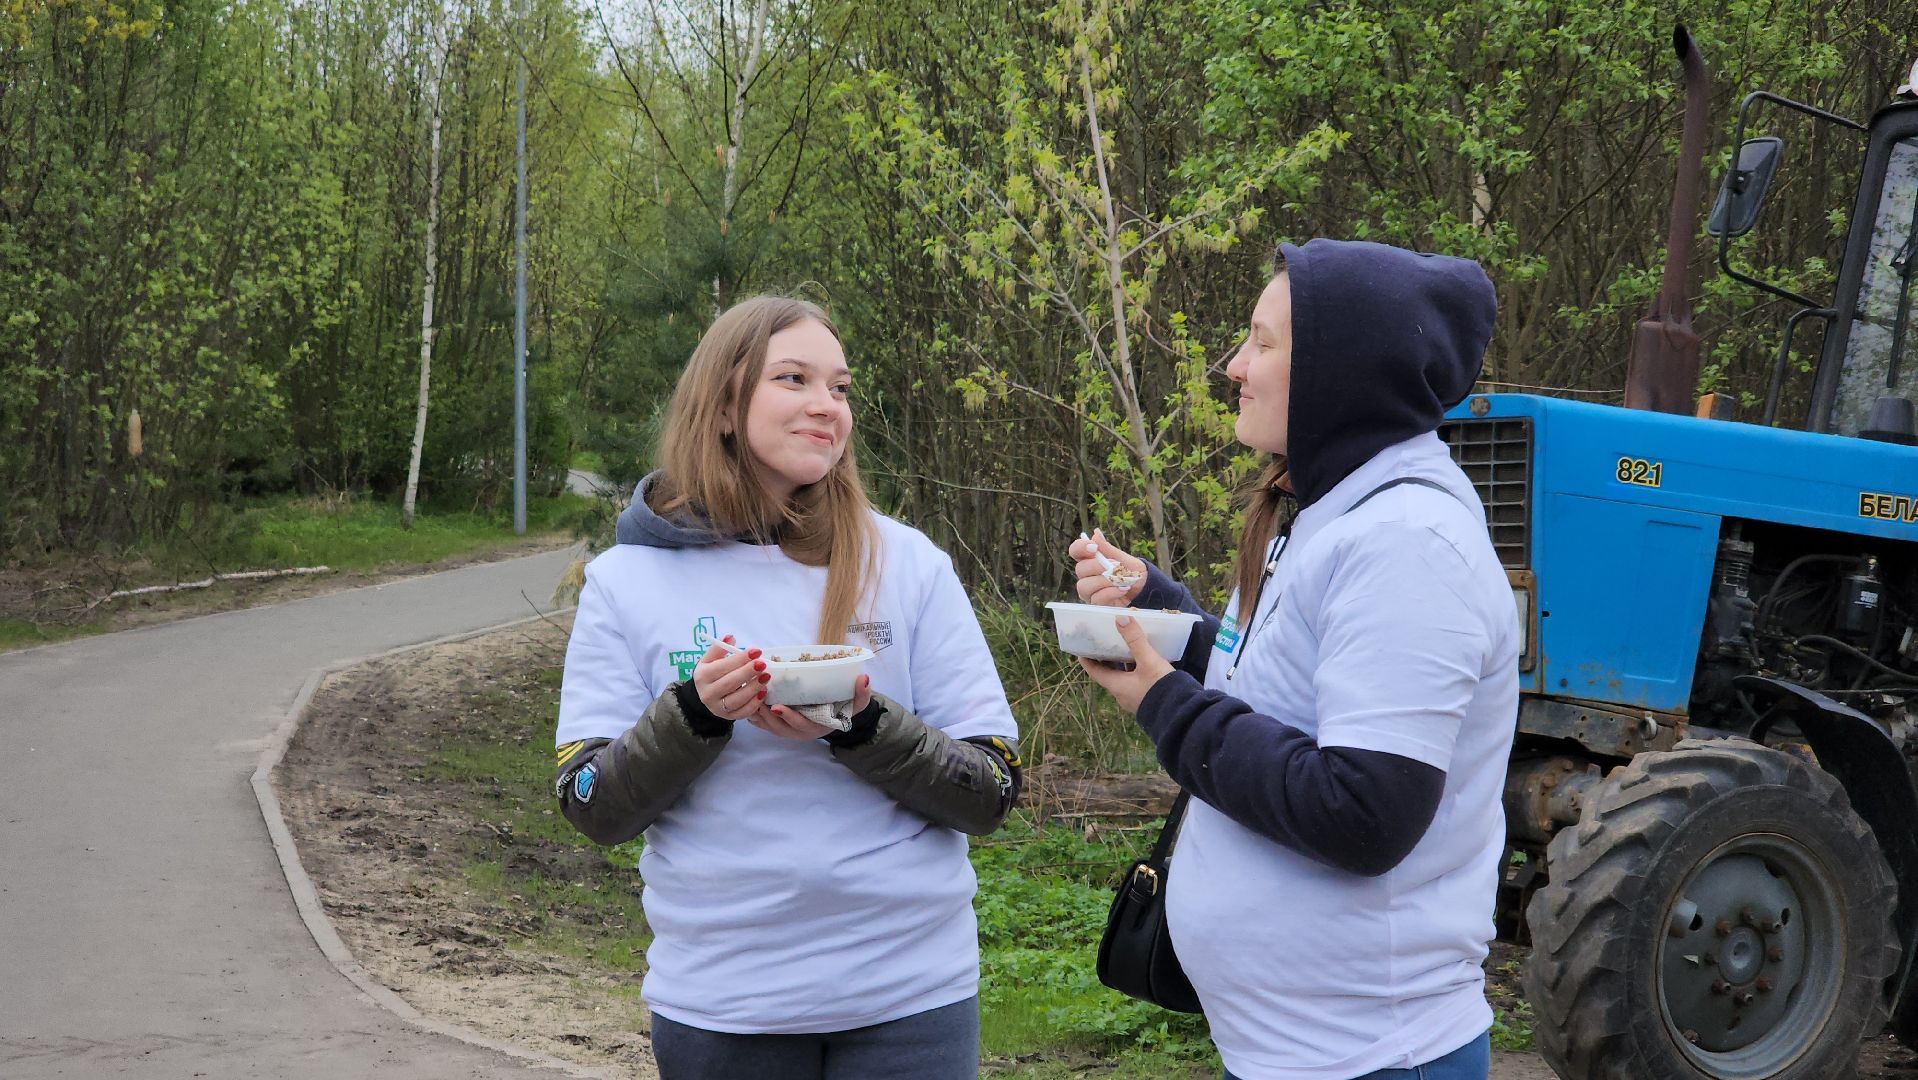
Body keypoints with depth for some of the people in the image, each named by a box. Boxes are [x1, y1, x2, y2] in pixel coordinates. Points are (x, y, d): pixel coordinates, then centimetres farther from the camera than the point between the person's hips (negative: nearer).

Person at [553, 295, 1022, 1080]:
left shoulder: (909, 565, -2)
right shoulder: (627, 581, -1)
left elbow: (991, 795, -3)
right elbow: (594, 809, -2)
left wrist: (863, 728, -19)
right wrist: (695, 713, -19)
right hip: (717, 1003, 0)